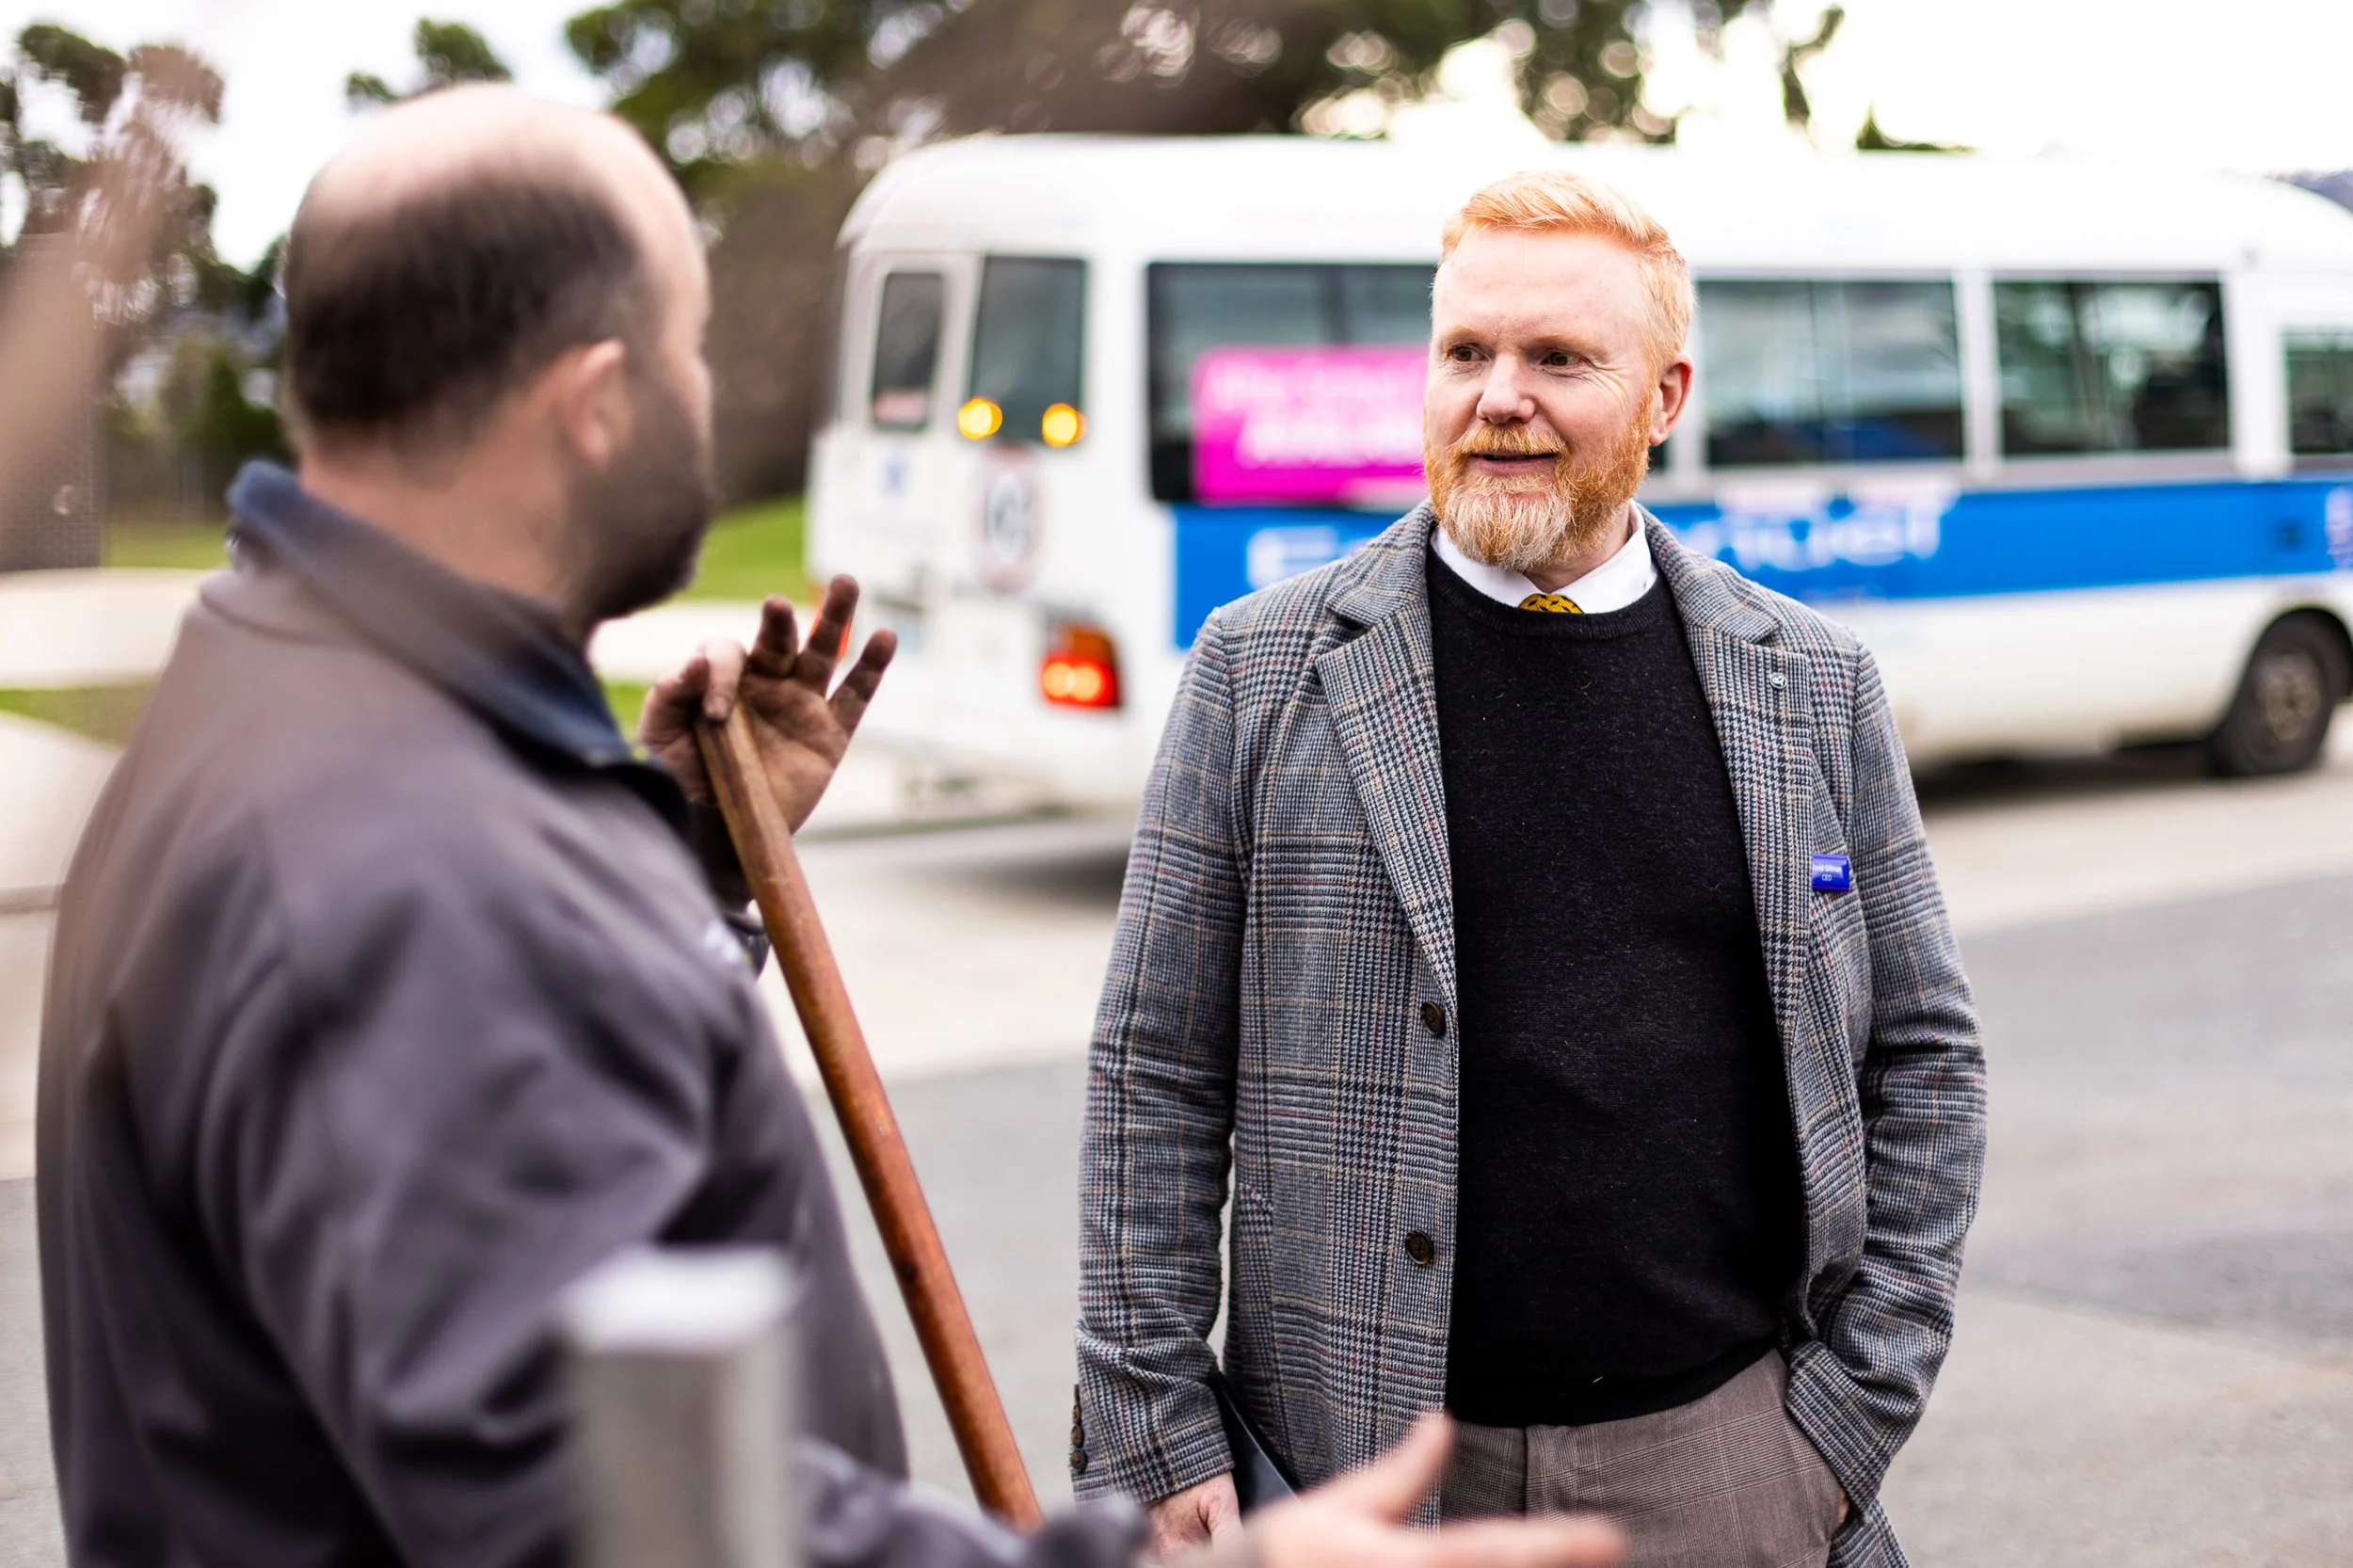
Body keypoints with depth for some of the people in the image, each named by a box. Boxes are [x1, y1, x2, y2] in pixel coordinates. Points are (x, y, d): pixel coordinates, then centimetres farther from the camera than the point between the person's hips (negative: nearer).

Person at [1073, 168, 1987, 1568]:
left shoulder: (1815, 688, 5)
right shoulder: (1262, 669, -1)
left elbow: (1925, 1059, 9)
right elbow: (1157, 1077, -1)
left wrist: (1850, 1415, 2)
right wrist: (1156, 1440, -4)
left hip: (1724, 1456, 2)